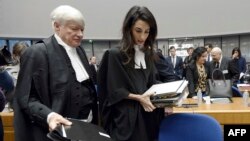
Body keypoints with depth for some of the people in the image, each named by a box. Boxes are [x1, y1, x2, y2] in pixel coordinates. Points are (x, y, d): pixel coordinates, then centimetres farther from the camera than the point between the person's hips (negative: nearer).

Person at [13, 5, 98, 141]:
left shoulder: (79, 49, 7)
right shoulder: (36, 53, -14)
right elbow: (26, 98, -14)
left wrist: (93, 117, 7)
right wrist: (49, 116, -30)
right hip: (59, 130, -7)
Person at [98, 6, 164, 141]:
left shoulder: (148, 55, 9)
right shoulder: (115, 55, -11)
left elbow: (151, 85, 14)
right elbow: (114, 91, -10)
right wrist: (137, 97, -21)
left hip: (147, 114, 6)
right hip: (127, 117, -5)